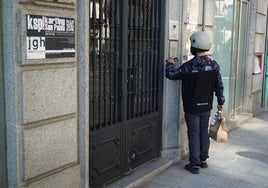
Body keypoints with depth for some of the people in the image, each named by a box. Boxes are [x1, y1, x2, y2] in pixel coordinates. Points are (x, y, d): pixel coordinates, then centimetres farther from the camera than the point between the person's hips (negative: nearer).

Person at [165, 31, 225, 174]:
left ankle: (194, 164, 8)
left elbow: (171, 75, -15)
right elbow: (219, 86, 2)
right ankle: (203, 160, 27)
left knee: (194, 134, 2)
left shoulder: (189, 66, -19)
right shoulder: (214, 65, -4)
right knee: (204, 132, 16)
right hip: (207, 107, 5)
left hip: (192, 108, -4)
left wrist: (169, 64, 6)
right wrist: (221, 102, 14)